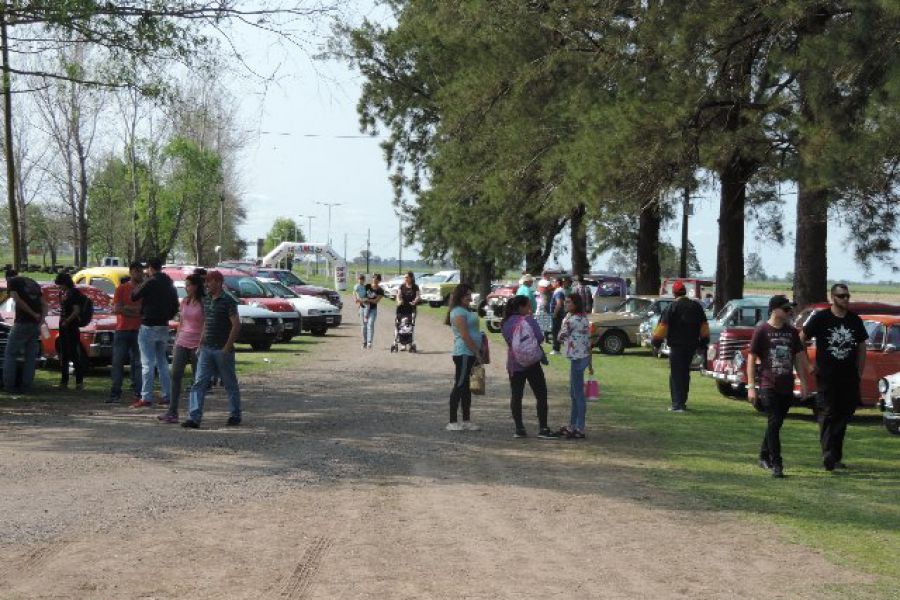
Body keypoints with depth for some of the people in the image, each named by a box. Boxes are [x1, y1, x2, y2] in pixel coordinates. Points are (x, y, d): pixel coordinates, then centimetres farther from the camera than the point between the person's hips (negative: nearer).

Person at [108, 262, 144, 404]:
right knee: (117, 363, -1)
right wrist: (136, 309, -7)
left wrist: (126, 309, -9)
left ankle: (137, 393, 1)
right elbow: (116, 309, -4)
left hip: (138, 330, 0)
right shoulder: (121, 289, 6)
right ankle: (115, 393, 2)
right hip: (122, 330, 0)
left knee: (137, 363, 0)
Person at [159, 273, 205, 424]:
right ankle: (172, 412, -6)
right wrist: (176, 341, 15)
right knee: (175, 376, -4)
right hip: (182, 343, 6)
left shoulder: (203, 303, -7)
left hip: (196, 344, -6)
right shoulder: (184, 301, 11)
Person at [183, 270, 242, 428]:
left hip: (222, 350, -6)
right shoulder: (206, 300, 11)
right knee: (199, 383, -4)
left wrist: (227, 347, -17)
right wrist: (201, 343, 14)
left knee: (230, 384, 7)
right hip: (206, 349, 6)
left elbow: (236, 325, -15)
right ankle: (194, 418, -7)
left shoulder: (228, 301, -11)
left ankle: (235, 415, 20)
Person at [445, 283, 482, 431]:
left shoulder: (465, 311, 17)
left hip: (470, 354, 10)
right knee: (460, 386, -6)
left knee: (466, 386, 12)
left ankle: (466, 421, 17)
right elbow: (465, 336, -19)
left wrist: (477, 352, 16)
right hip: (464, 354, -10)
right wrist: (477, 353, -17)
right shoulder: (458, 312, -13)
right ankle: (452, 422, -3)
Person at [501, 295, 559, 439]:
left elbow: (508, 341, 12)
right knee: (541, 395, 1)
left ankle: (519, 429, 6)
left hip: (513, 363, 6)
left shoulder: (505, 323, 7)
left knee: (516, 396, 7)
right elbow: (539, 337, -16)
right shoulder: (528, 319, -11)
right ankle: (543, 429, -1)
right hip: (531, 361, -5)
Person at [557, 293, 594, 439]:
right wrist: (590, 364, 19)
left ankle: (580, 429, 0)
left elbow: (561, 337, -10)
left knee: (578, 394, -5)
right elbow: (589, 342, 16)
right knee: (574, 394, 16)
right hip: (583, 357, 10)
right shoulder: (584, 319, 13)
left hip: (577, 359, -10)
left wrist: (565, 319, -1)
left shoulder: (573, 319, -16)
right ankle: (572, 427, 24)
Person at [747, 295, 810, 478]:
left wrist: (803, 382, 11)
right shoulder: (762, 331, -5)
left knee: (776, 423, 12)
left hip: (787, 387, 5)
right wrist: (751, 386, -10)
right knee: (774, 422, -12)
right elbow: (751, 359, -5)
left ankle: (764, 456, 29)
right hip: (768, 386, -5)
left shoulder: (792, 332, 10)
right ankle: (776, 464, -11)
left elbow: (798, 358, 17)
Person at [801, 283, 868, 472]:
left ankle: (835, 456, 18)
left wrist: (859, 373, 8)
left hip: (849, 378, 4)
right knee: (828, 415, -7)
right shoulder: (820, 318, -4)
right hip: (826, 377, -4)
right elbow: (800, 340, 2)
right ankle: (829, 456, -11)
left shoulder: (855, 320, 8)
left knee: (844, 415, 8)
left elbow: (862, 347, 15)